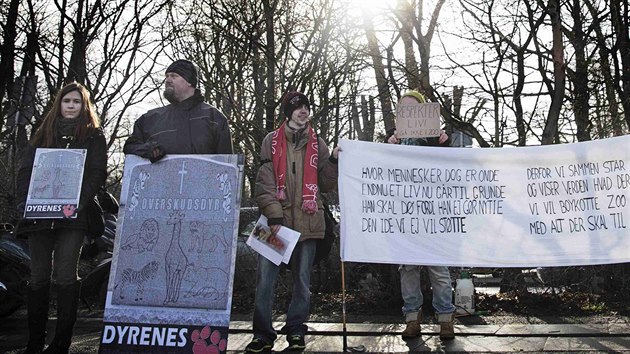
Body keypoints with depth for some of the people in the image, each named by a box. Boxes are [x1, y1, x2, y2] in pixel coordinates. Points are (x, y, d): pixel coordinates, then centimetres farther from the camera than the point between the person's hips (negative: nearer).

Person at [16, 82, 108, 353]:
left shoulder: (93, 135, 8)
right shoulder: (44, 133, 17)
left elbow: (96, 174, -2)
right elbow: (25, 170, 12)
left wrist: (78, 203, -16)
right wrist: (25, 203, -4)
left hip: (72, 216, -3)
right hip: (39, 214, 3)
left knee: (66, 277, -6)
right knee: (38, 277, 6)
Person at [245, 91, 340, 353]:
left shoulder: (317, 144, 12)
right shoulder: (272, 141, 6)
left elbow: (325, 184, 10)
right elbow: (265, 183, -2)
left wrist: (333, 161, -5)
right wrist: (274, 216, -12)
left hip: (306, 221, 2)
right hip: (276, 220, -1)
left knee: (302, 279, 7)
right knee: (265, 277, -3)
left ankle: (296, 332, 20)